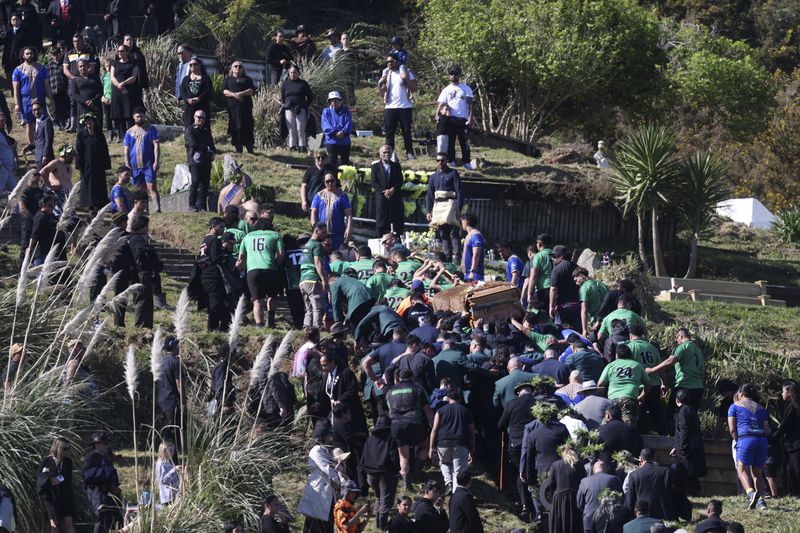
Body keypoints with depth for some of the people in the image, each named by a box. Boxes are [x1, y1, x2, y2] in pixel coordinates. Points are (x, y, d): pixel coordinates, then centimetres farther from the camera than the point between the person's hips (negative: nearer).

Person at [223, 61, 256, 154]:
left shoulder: (247, 79, 16)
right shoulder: (228, 79, 18)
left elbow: (252, 91, 4)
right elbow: (224, 91, 5)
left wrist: (242, 93, -12)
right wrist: (234, 94, -13)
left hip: (245, 107, -1)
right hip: (233, 107, 1)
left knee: (247, 127, -7)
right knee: (235, 127, -5)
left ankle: (250, 149, -7)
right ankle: (238, 149, -2)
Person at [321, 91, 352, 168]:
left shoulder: (345, 111, 10)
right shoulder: (326, 111, 6)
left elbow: (349, 123, -2)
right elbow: (325, 125, -7)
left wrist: (343, 132, -21)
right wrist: (335, 133, -21)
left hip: (345, 141, 2)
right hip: (331, 141, -2)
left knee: (345, 161, 8)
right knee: (332, 162, -5)